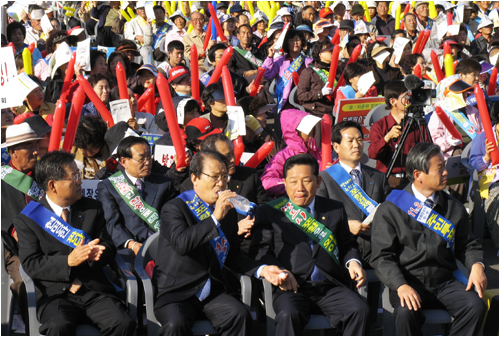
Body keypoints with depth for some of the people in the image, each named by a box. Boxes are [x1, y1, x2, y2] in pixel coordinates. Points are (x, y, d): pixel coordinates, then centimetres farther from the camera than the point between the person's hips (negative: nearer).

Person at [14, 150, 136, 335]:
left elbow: (109, 249, 15)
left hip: (95, 289, 3)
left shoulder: (92, 209, 16)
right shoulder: (27, 220, 5)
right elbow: (30, 264, -3)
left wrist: (97, 253, -11)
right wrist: (68, 261, -18)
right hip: (55, 292, -3)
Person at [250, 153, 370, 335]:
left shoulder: (335, 209, 20)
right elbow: (260, 251, 6)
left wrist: (353, 262, 4)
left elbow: (347, 244, 27)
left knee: (359, 310, -25)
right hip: (292, 288, -2)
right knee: (288, 314, -35)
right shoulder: (270, 212, 12)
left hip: (330, 286, 3)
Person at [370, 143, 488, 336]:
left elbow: (467, 244, 19)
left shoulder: (454, 208, 13)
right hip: (408, 282, -3)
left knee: (476, 306, -25)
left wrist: (477, 265, -5)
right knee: (406, 312, -35)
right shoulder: (390, 210, 1)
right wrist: (401, 286, -21)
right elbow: (382, 256, -4)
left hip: (444, 282, 4)